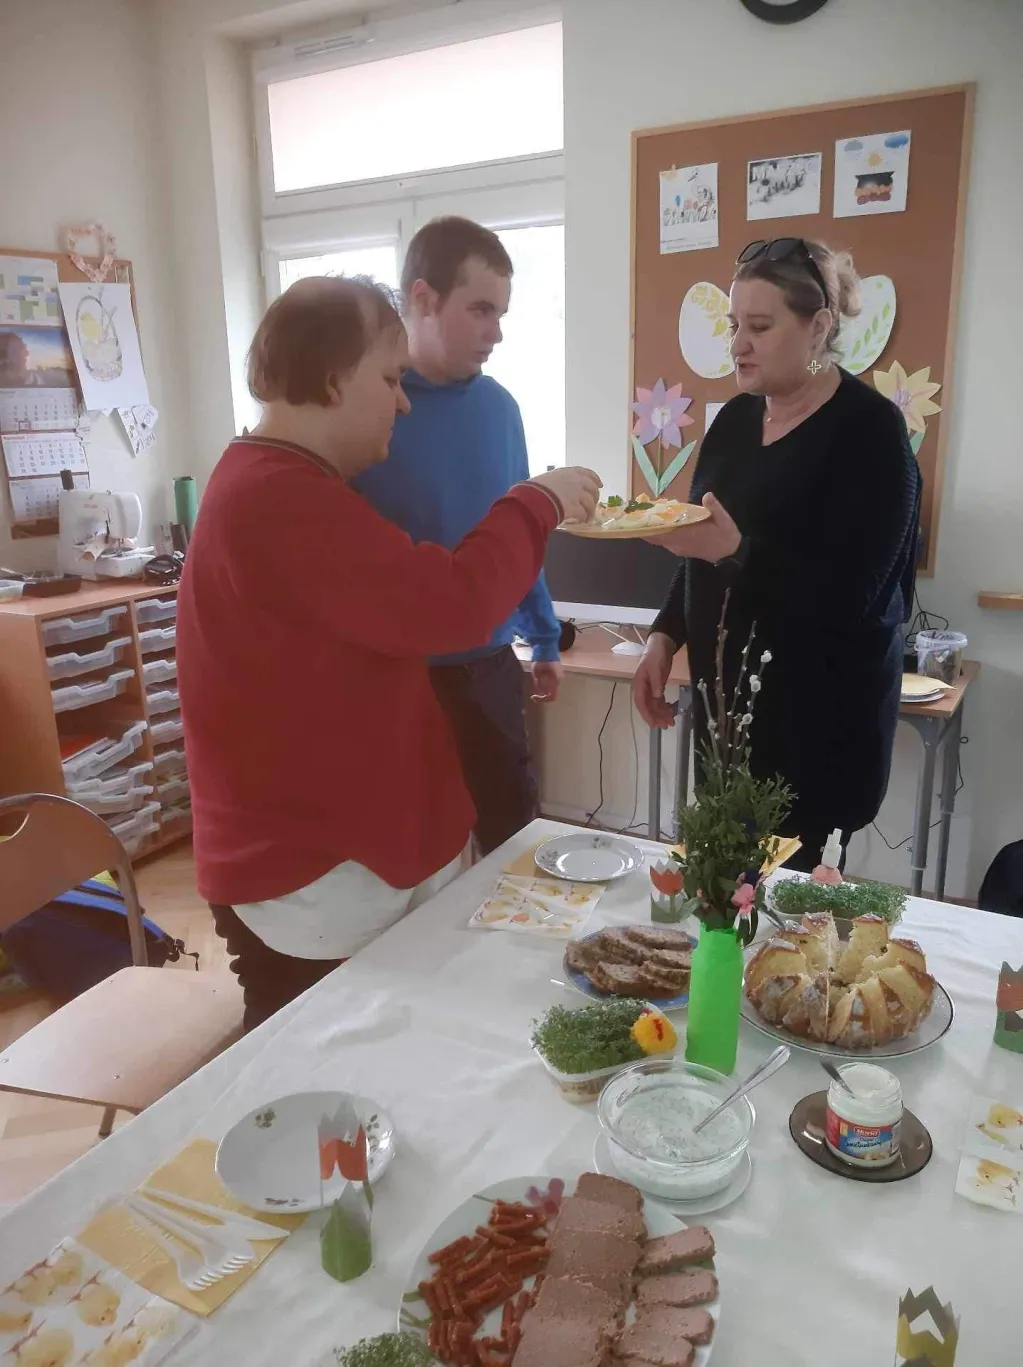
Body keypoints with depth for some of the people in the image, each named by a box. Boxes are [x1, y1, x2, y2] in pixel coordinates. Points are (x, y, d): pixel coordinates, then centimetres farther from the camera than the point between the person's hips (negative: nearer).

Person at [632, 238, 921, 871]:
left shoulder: (871, 430, -11)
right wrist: (665, 639, 4)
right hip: (727, 691, 6)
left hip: (823, 711, -6)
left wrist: (736, 553, -30)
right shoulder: (736, 418, 8)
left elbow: (852, 595, -19)